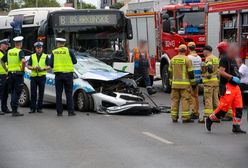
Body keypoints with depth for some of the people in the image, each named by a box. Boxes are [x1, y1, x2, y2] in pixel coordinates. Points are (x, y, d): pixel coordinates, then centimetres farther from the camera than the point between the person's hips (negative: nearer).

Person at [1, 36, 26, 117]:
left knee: (13, 92, 14)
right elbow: (23, 61, -27)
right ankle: (15, 111, -8)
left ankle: (14, 110, 16)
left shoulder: (9, 52, 9)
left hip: (10, 73, 6)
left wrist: (6, 69, 16)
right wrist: (22, 69, -14)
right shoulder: (20, 51, -10)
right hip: (18, 74, -6)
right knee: (17, 92, -4)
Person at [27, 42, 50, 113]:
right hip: (33, 76, 1)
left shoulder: (45, 56, 9)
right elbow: (28, 66, 8)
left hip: (42, 77, -1)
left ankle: (39, 108, 6)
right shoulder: (32, 56, 14)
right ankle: (33, 108, 2)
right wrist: (33, 68, -11)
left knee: (41, 93, 0)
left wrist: (43, 68, -15)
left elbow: (49, 66, 2)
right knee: (33, 93, -2)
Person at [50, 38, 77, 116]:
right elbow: (74, 61, 1)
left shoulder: (54, 52, 2)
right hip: (68, 74, -1)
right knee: (69, 93, 3)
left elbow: (51, 65, 1)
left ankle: (59, 112, 3)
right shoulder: (69, 51, -1)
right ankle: (71, 111, -1)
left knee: (58, 94, 6)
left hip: (58, 74, 1)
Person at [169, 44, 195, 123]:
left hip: (175, 83, 5)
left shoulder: (173, 59, 8)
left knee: (175, 99, 9)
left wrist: (171, 82, 22)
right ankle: (185, 117, -7)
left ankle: (174, 117, 10)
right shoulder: (187, 59, -7)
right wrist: (193, 82, 1)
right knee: (185, 100, -4)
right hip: (184, 84, -5)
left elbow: (170, 72, 13)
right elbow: (190, 72, -7)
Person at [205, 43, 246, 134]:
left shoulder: (233, 60, 19)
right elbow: (221, 72, -19)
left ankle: (236, 127, 8)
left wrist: (238, 77, 15)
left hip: (235, 86, 9)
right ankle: (210, 120, 7)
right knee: (224, 107, -9)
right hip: (227, 86, -9)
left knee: (238, 107, 4)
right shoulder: (224, 59, -9)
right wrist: (232, 78, -22)